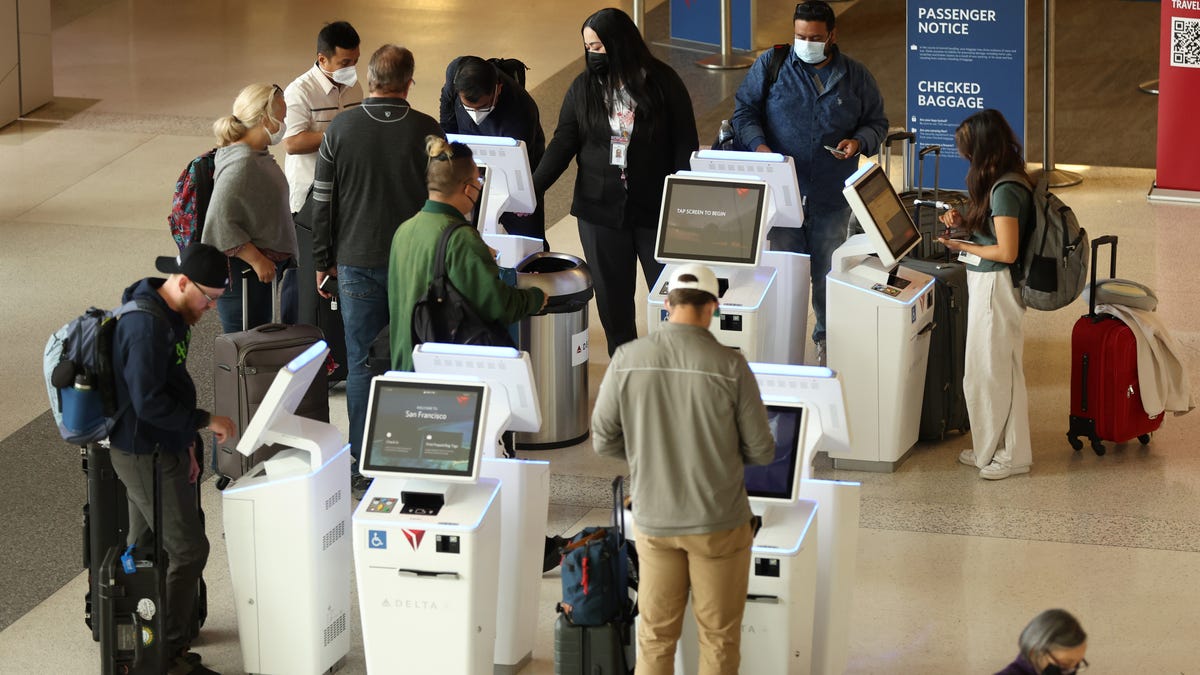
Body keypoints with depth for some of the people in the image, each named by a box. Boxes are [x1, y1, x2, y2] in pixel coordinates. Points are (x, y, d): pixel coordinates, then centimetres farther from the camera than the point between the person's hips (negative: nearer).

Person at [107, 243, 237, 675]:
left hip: (159, 448, 11)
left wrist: (184, 443, 17)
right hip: (147, 456, -11)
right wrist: (205, 421, -19)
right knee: (187, 550, -5)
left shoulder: (169, 315, 8)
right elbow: (149, 402, -27)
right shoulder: (147, 326, -25)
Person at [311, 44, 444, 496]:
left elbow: (322, 202, 0)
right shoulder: (427, 131, -5)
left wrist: (323, 261, 10)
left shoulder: (341, 129, -4)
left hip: (358, 262, 0)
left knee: (362, 366, 5)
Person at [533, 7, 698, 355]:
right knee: (612, 298, 8)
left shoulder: (663, 82, -4)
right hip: (600, 210, 2)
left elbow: (685, 145, -3)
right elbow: (562, 144, 0)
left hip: (656, 209, -2)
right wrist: (533, 188, -14)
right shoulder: (583, 88, 2)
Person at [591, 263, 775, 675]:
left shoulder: (628, 359, -10)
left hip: (655, 518, 2)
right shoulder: (731, 366, -16)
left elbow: (604, 440, -2)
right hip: (719, 520, -2)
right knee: (719, 634, 12)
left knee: (656, 634, 14)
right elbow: (761, 451, -8)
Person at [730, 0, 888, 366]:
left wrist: (859, 142, -8)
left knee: (828, 272, 8)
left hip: (832, 198, 1)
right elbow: (744, 109, 5)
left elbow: (877, 122, 14)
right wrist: (757, 144, -13)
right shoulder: (770, 65, 3)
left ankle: (827, 338, 23)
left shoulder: (855, 76, 7)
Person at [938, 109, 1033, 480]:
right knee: (987, 369, 17)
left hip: (995, 287, -10)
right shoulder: (1002, 182, 7)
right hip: (986, 285, 10)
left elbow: (1006, 252, -23)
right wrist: (964, 221, 4)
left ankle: (1012, 455, 12)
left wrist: (962, 246, -13)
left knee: (996, 369, 1)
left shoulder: (1005, 191, -22)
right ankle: (991, 447, 27)